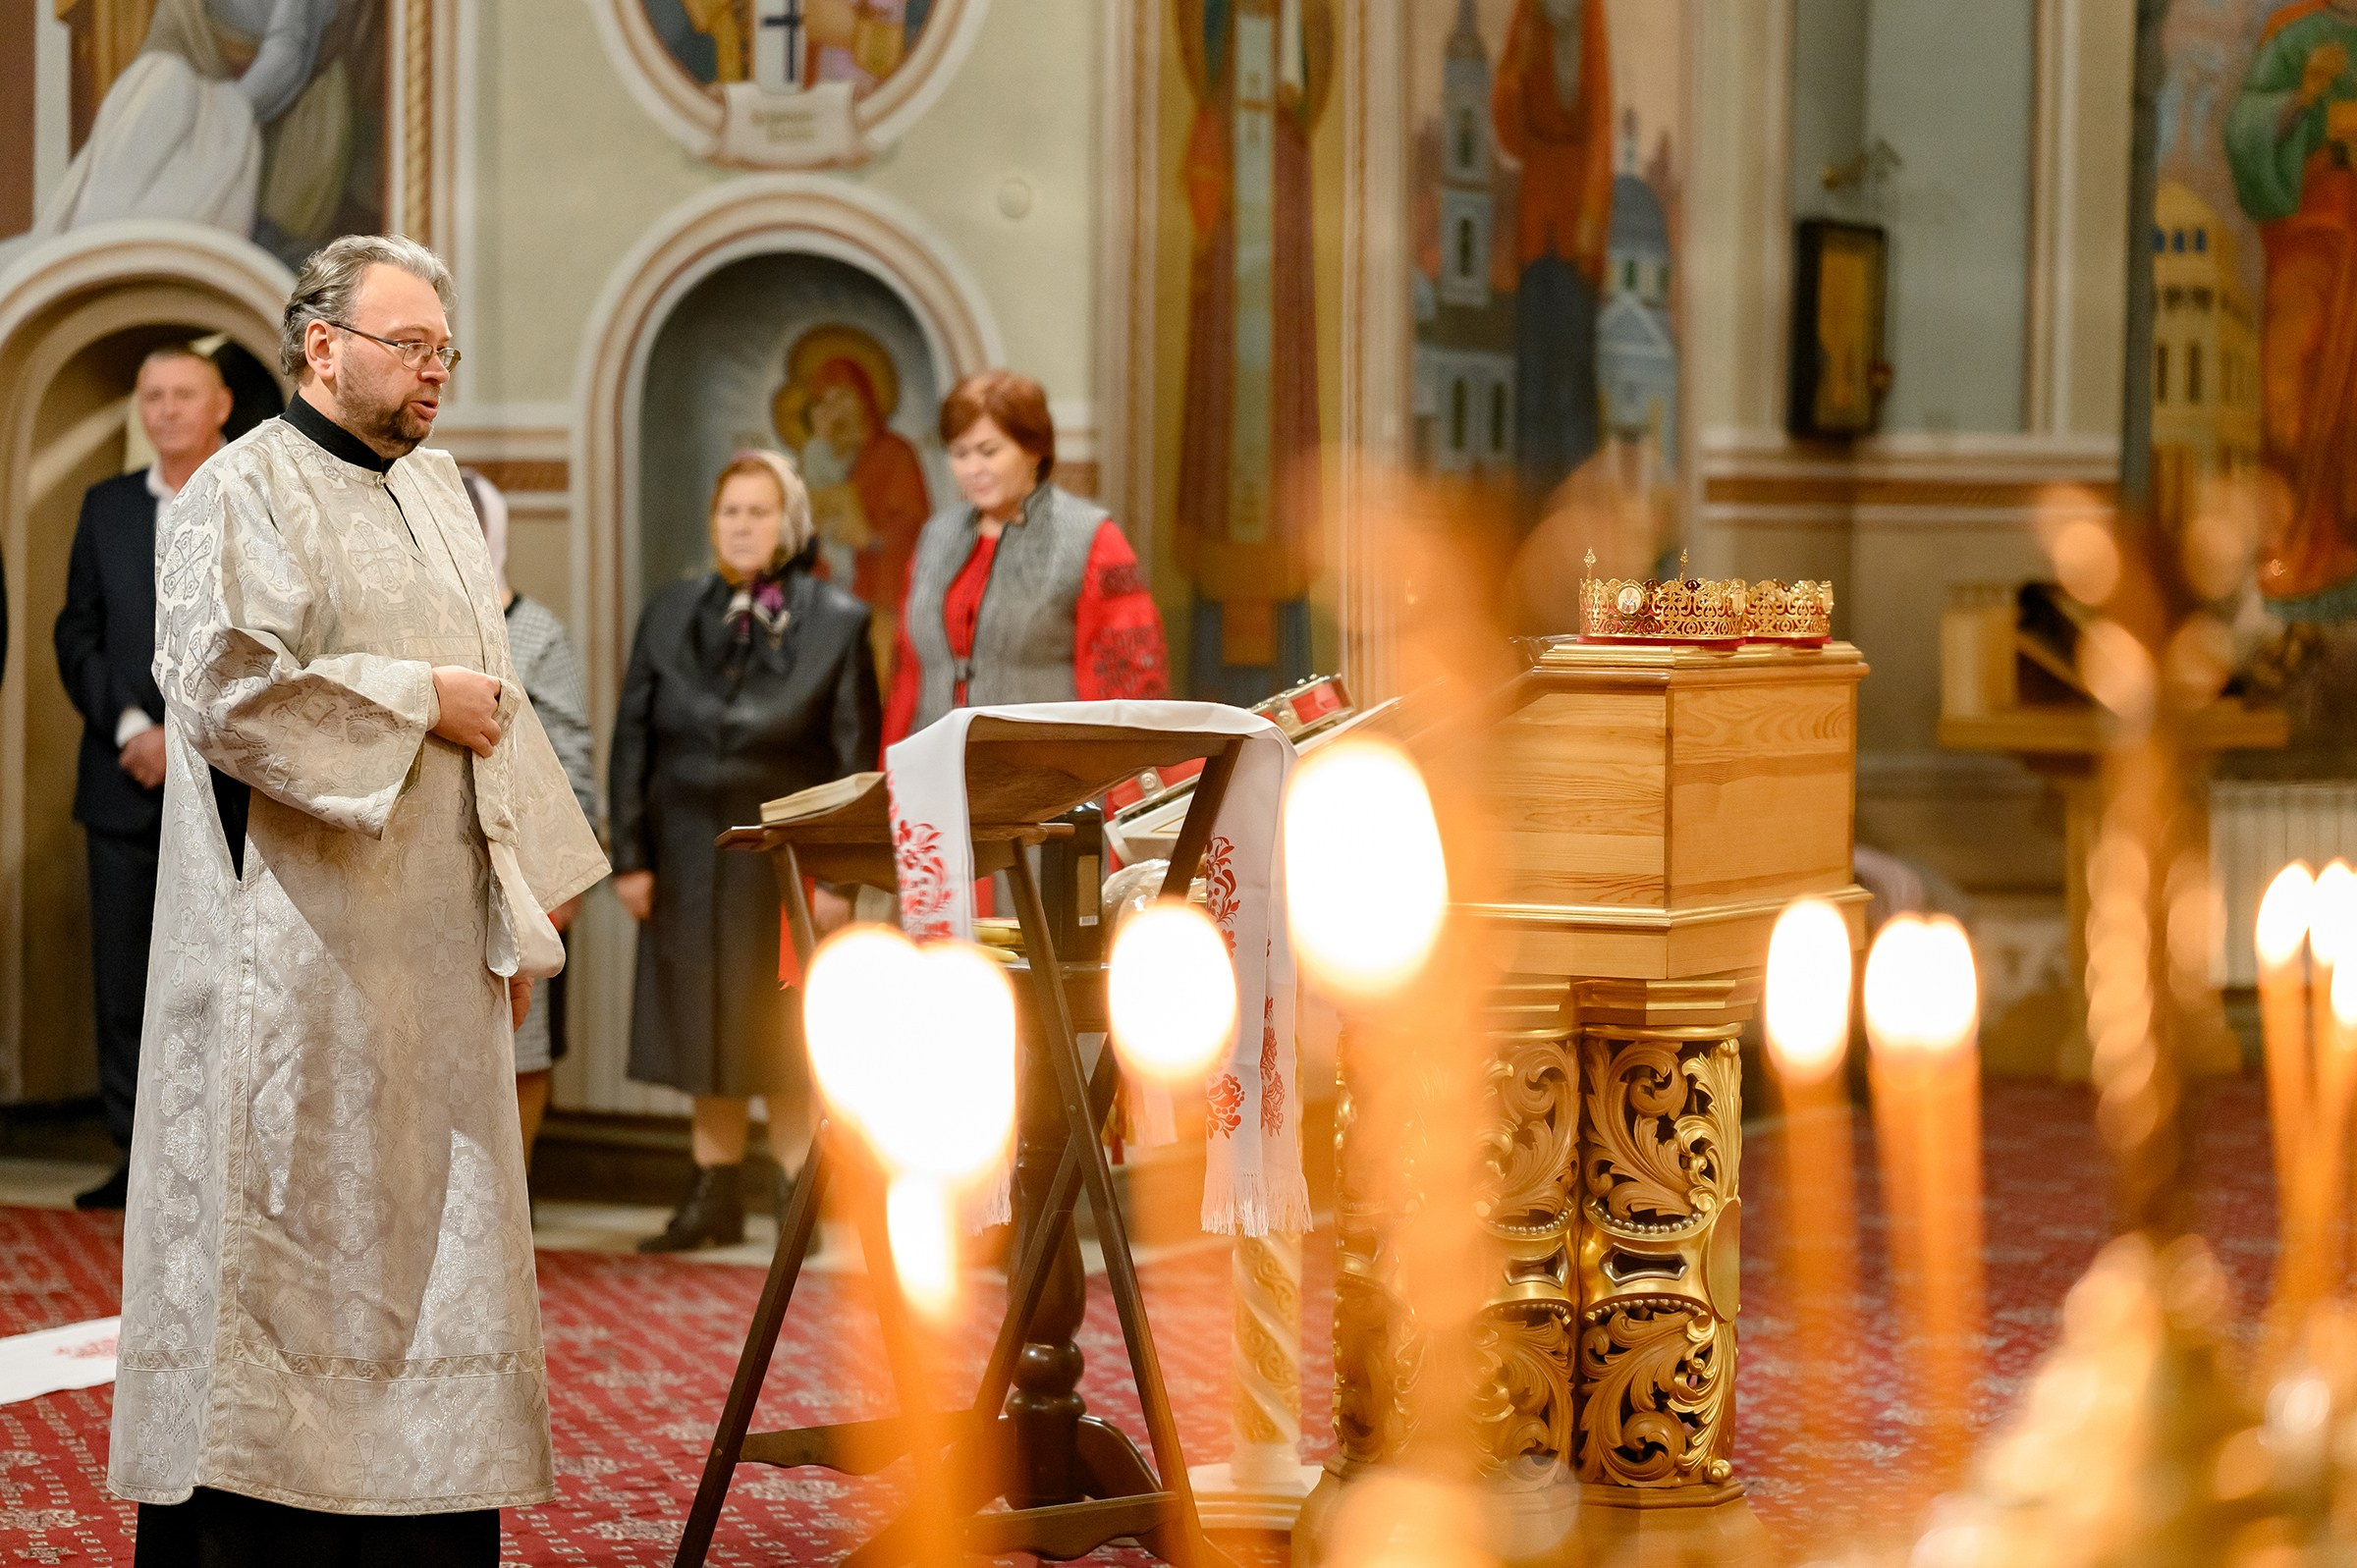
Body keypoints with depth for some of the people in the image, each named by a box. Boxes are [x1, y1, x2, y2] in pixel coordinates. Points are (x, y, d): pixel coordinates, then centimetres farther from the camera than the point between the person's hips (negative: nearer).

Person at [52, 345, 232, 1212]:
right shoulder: (107, 507, 12)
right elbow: (77, 636, 8)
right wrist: (131, 729, -8)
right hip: (124, 783, 3)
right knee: (122, 978, 3)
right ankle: (138, 1155, 10)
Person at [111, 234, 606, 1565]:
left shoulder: (440, 493, 17)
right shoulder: (244, 494, -7)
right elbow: (226, 687, -21)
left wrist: (521, 902, 16)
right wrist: (418, 700, -14)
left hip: (431, 953, 8)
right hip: (298, 959, -8)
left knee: (428, 1231, 8)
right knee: (286, 1239, -5)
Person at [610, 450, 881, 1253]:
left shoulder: (837, 622, 0)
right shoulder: (671, 615, 9)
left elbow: (855, 756, -3)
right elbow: (632, 740, 8)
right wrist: (630, 854, 0)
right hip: (689, 857, 3)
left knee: (786, 1041, -2)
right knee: (703, 1032, 7)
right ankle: (716, 1195, 15)